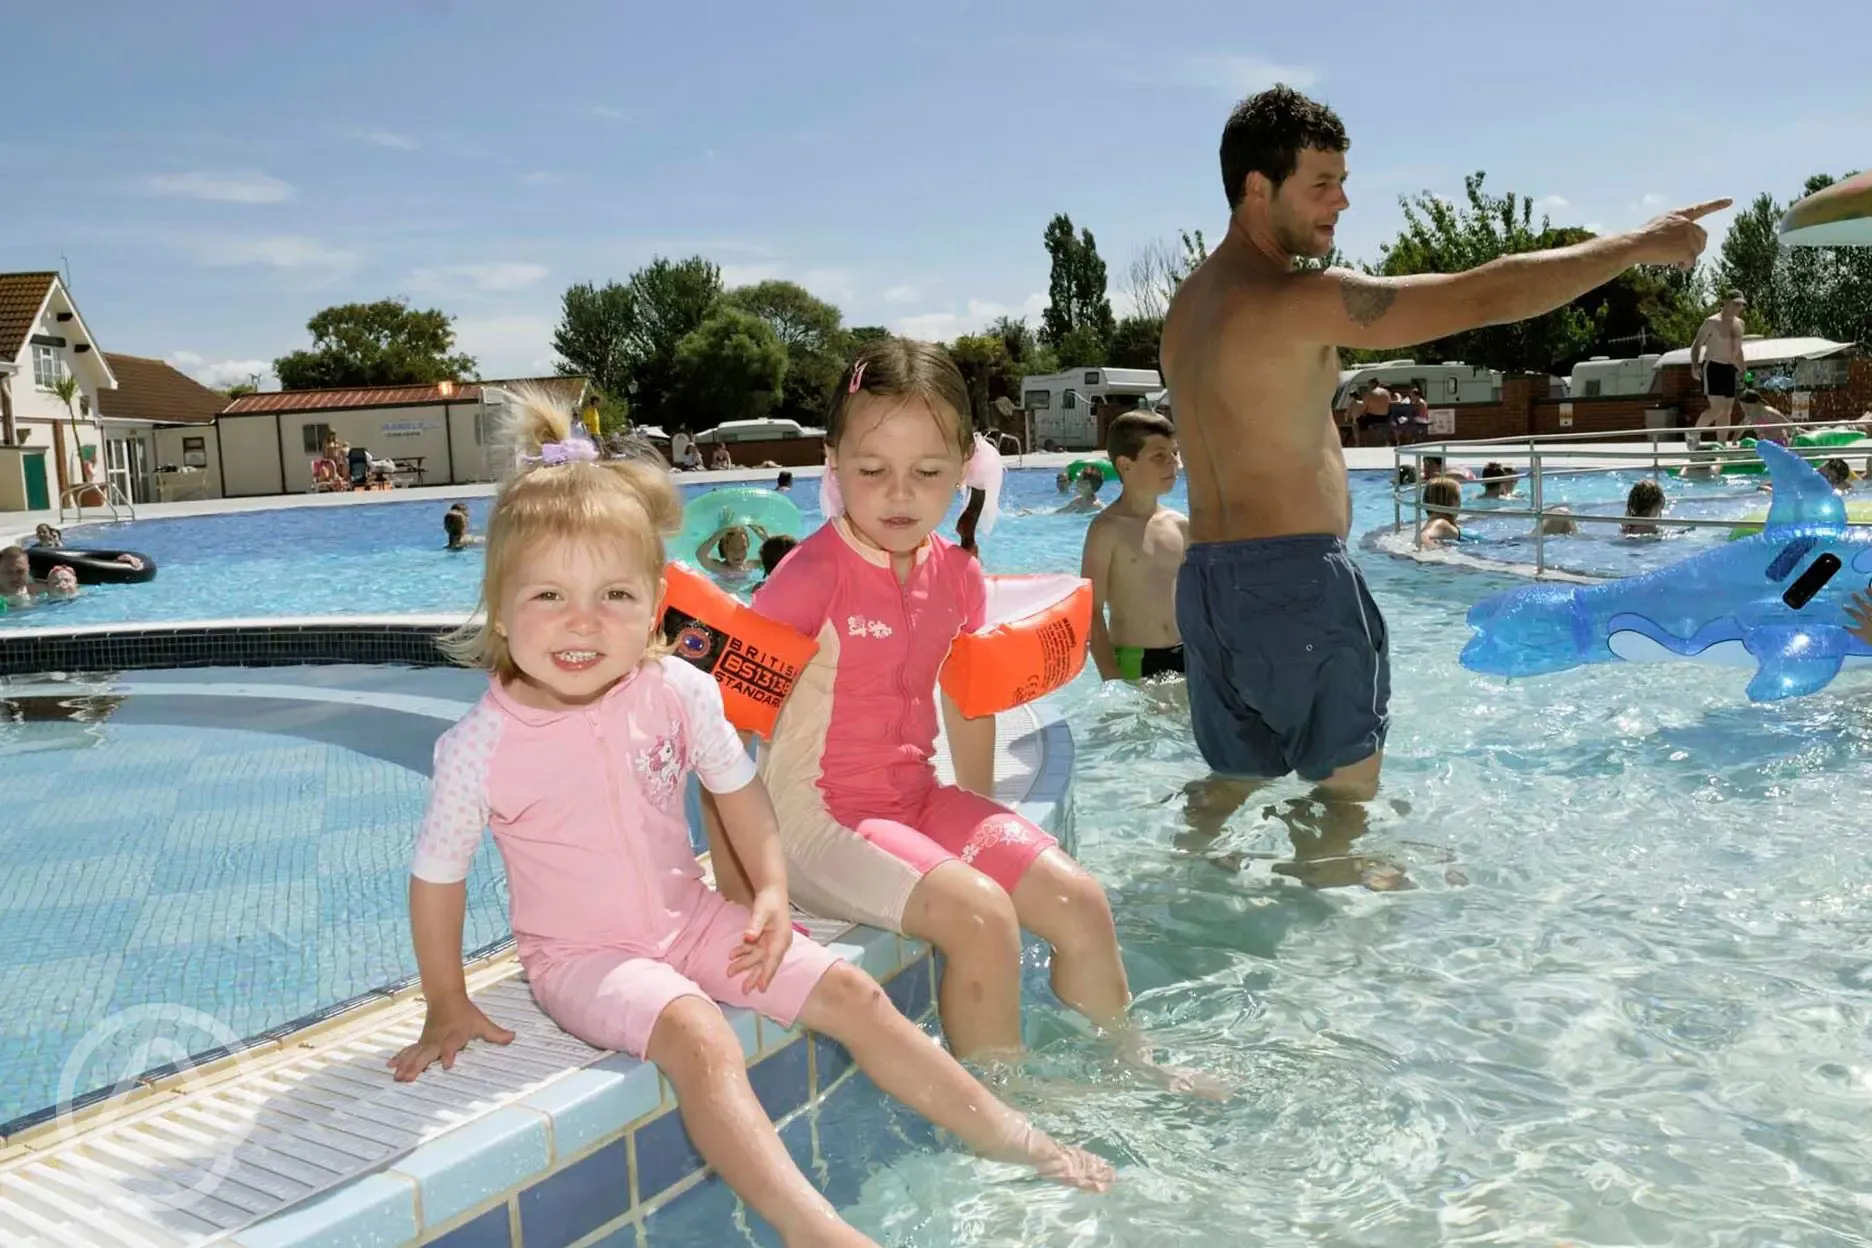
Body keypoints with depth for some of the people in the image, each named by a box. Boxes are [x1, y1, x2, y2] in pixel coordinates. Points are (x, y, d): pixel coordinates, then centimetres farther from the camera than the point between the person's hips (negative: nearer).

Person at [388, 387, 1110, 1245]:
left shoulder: (677, 693, -13)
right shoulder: (483, 746, -20)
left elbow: (736, 788, 3)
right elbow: (437, 877, -9)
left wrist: (771, 892, -5)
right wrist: (447, 1006, -2)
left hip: (689, 918, 4)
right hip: (579, 954, -3)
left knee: (849, 992, -3)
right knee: (697, 1037, -32)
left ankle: (1007, 1137, 9)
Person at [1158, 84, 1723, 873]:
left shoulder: (1187, 306, 13)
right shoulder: (1295, 300, -16)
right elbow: (1485, 297, -16)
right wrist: (1637, 245, -7)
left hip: (1207, 581, 9)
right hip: (1295, 580, -8)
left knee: (1231, 784, 20)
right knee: (1348, 786, 7)